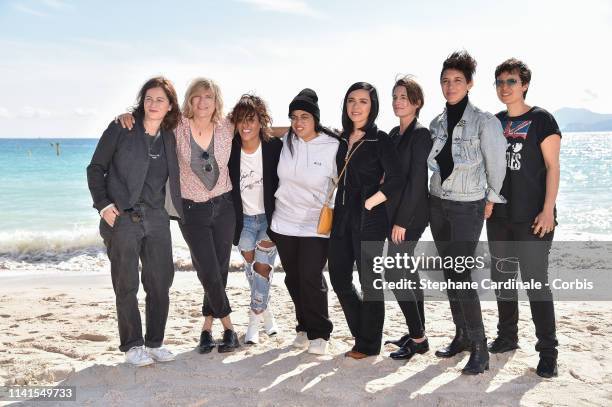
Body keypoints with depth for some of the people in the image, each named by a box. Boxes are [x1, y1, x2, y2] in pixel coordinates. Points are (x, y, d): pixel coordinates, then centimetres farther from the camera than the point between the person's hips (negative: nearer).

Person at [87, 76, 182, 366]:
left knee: (161, 283, 6)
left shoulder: (169, 138, 10)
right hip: (122, 218, -4)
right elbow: (96, 168, -2)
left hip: (156, 219, 4)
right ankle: (132, 346, 15)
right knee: (127, 285, 2)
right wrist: (103, 205, -11)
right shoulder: (121, 128, -2)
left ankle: (155, 343, 20)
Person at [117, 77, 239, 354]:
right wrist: (127, 115, -17)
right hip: (192, 210, -2)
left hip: (223, 207, 2)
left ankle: (207, 326, 25)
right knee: (208, 271, -4)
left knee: (220, 269, 7)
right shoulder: (178, 126, -9)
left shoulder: (227, 128, -4)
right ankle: (228, 327, 16)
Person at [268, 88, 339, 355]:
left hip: (316, 225, -4)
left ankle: (319, 333, 9)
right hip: (284, 221, 4)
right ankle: (304, 327, 29)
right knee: (293, 278, 11)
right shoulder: (286, 141, -1)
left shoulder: (332, 146, -10)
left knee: (311, 278, -10)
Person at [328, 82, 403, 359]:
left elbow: (396, 180, -14)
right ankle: (363, 334, 28)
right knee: (339, 279, 10)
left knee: (369, 282, 3)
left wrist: (368, 204, -13)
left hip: (369, 221, -7)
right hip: (343, 219, 7)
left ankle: (368, 345, 17)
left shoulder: (379, 139, -7)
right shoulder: (343, 139, 11)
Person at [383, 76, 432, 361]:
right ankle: (417, 334, 23)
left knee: (393, 274, -7)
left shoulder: (421, 134, -12)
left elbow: (416, 181, -17)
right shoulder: (395, 133, 13)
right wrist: (395, 217, 10)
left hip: (410, 215, -9)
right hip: (396, 213, 9)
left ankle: (417, 338, 4)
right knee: (407, 272, 13)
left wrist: (402, 221, -18)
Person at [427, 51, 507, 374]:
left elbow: (496, 165, -5)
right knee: (449, 274, 10)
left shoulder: (484, 121, -10)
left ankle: (479, 349, -1)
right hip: (438, 204, 6)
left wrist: (490, 200, 0)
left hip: (468, 207, -6)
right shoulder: (436, 123, 7)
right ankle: (462, 336, 23)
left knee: (461, 275, -11)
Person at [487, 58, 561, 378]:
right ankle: (507, 337, 28)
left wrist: (548, 210, -16)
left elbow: (552, 167, -8)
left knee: (536, 281, -3)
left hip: (532, 218, -6)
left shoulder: (541, 119, -4)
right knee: (502, 278, 13)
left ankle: (548, 351, 8)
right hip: (498, 216, 6)